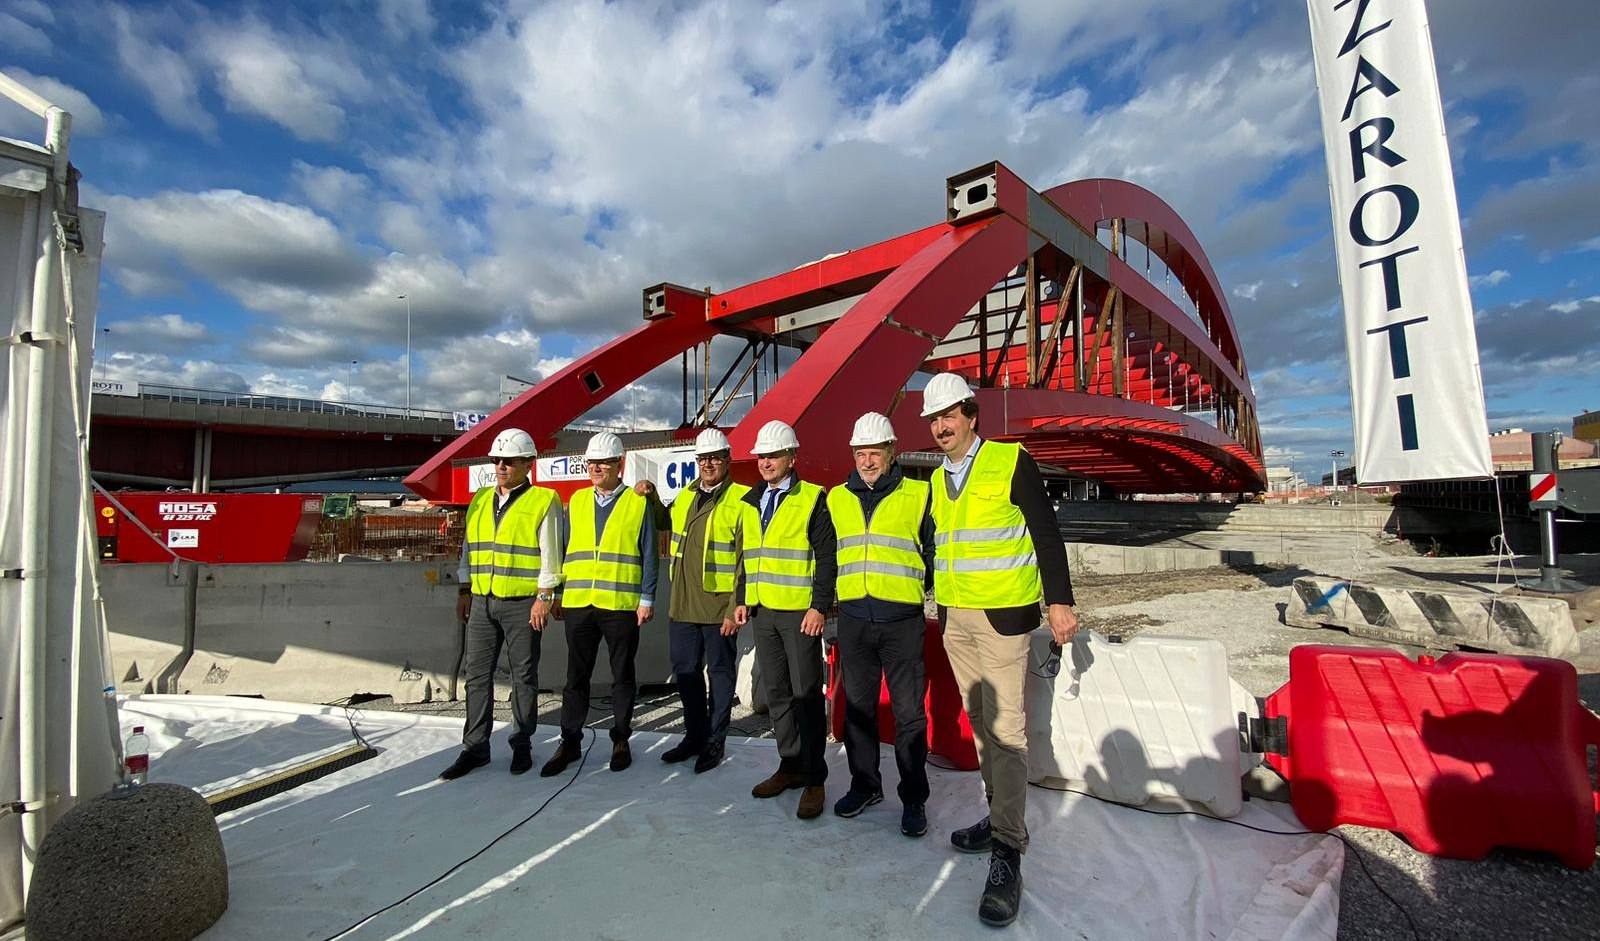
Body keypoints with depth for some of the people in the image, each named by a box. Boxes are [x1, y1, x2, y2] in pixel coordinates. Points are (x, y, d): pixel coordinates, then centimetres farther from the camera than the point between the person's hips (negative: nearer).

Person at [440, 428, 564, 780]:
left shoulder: (543, 502, -6)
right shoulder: (480, 500, 12)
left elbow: (550, 555, -8)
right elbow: (469, 549, 17)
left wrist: (544, 597, -12)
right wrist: (465, 592, 14)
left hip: (522, 603, -5)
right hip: (482, 602, 5)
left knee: (523, 675, 6)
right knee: (477, 674, 9)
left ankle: (522, 745, 19)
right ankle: (475, 748, 20)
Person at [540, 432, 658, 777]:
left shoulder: (638, 503, 0)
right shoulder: (576, 501, 11)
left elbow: (649, 555, -1)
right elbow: (563, 550, 13)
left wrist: (647, 599, -6)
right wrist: (557, 594, 8)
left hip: (622, 605, -3)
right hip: (578, 604, 3)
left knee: (622, 676, 9)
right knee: (576, 677, 10)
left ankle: (620, 741, 23)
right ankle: (570, 742, 23)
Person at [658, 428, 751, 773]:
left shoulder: (740, 501, -10)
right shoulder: (684, 497, 10)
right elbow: (668, 532, 27)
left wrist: (736, 610, -17)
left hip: (718, 608, -6)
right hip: (682, 605, 6)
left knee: (719, 673, 8)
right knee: (685, 671, 16)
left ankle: (715, 741, 23)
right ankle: (694, 735, 32)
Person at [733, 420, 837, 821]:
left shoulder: (812, 499, -7)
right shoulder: (751, 502, 13)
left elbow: (826, 558, -10)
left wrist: (819, 606, -16)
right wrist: (743, 600, 12)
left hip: (800, 613, -6)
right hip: (762, 611, 6)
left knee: (806, 694, 0)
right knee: (776, 693, 13)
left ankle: (814, 779, 11)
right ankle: (790, 765, 27)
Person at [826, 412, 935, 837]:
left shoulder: (918, 495, 0)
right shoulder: (837, 499, 10)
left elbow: (935, 550, 7)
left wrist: (935, 592, 4)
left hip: (902, 620, -3)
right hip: (853, 620, 4)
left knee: (909, 713, 3)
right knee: (857, 707, 14)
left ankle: (914, 798, 18)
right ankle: (864, 784, 31)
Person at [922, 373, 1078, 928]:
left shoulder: (1012, 463, -8)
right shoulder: (936, 480, 10)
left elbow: (1046, 534, -8)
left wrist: (1059, 601, -11)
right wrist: (927, 594, 17)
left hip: (1003, 617, -6)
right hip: (954, 619, 6)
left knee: (1005, 730, -6)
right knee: (979, 723, 14)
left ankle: (1007, 853, 1)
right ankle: (1000, 816, 30)